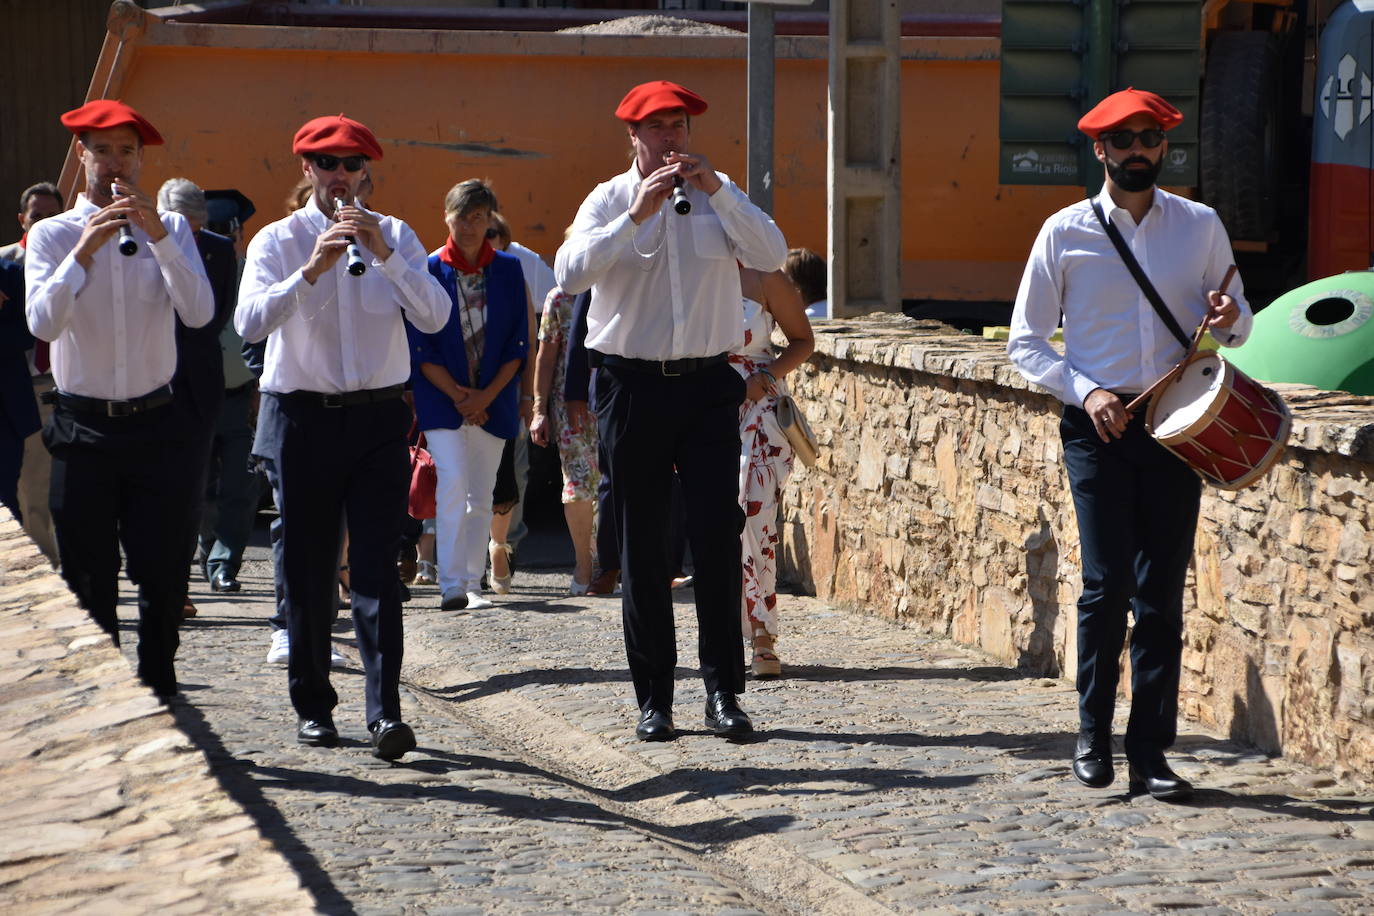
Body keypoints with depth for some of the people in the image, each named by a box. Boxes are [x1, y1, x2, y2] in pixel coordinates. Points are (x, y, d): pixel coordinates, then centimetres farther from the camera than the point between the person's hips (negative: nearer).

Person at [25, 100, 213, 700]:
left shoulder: (170, 229, 6)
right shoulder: (52, 234, 1)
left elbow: (199, 313, -10)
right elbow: (42, 324, -14)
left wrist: (158, 236, -19)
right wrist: (85, 250, -24)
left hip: (155, 427, 1)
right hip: (83, 430, -1)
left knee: (163, 579, 3)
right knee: (89, 586, 3)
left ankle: (157, 700, 16)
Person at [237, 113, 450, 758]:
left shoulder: (394, 236, 7)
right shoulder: (276, 241, 1)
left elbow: (434, 316, -7)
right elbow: (249, 322, -15)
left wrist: (383, 254, -18)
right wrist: (311, 270, -26)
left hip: (378, 419, 0)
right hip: (302, 417, 0)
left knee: (377, 566, -8)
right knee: (306, 571, 6)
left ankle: (385, 711, -12)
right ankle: (312, 705, 19)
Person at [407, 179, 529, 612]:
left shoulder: (508, 270, 5)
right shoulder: (430, 271, 0)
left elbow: (518, 344, 3)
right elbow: (421, 348, -2)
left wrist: (486, 396, -8)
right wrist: (458, 395, -10)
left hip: (494, 401, 2)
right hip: (442, 398, -2)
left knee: (481, 496, 5)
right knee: (452, 483, -16)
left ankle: (473, 585, 12)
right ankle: (451, 585, -18)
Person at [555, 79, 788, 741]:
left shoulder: (718, 196, 9)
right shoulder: (609, 200, 4)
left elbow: (771, 257, -6)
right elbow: (569, 273, -13)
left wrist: (716, 190, -13)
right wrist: (636, 216, -19)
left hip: (707, 384, 1)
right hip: (634, 384, -1)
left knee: (718, 536, -6)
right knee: (642, 544, 3)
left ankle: (723, 691, 1)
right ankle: (653, 698, 10)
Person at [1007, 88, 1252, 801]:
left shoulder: (1201, 226, 9)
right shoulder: (1065, 232, 3)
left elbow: (1238, 326, 18)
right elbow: (1025, 342, 5)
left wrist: (1228, 319, -7)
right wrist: (1085, 391, -10)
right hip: (1096, 428, -2)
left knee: (1162, 595, 0)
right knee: (1107, 586, -9)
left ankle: (1150, 754, 7)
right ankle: (1092, 738, 9)